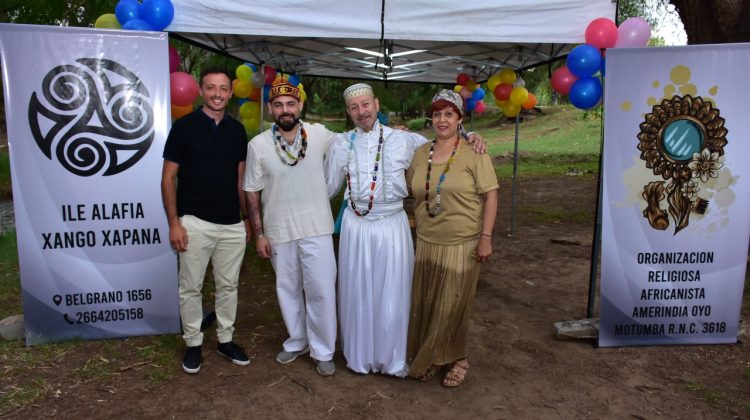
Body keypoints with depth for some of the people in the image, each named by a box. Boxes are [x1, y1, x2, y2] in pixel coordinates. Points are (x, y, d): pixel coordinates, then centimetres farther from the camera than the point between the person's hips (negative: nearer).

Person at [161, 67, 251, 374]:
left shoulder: (237, 130, 7)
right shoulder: (184, 126, -5)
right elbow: (168, 178, -5)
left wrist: (246, 217, 10)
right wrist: (174, 223, -10)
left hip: (232, 224, 4)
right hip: (195, 222, -3)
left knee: (228, 285, 12)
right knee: (191, 287, 6)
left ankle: (226, 340, 27)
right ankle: (193, 343, 23)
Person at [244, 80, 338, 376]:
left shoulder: (319, 134, -4)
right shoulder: (258, 145, -5)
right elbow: (252, 192, 0)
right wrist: (259, 233, -2)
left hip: (317, 228, -1)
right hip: (278, 231, 1)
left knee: (321, 290, 2)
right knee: (287, 289, 15)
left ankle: (323, 351, 19)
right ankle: (297, 341, 36)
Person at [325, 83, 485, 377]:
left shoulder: (403, 140, 0)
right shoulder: (341, 144, 4)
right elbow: (328, 187, 14)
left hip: (392, 225, -1)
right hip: (356, 226, 1)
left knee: (392, 295, 6)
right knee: (357, 292, 10)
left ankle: (392, 359, 27)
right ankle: (359, 356, 31)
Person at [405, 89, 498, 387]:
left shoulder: (474, 153, -9)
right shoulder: (420, 153, 6)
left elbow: (490, 195, -9)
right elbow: (409, 188, 19)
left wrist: (486, 237, -13)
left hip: (462, 243, -4)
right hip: (427, 241, 5)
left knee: (453, 304, 6)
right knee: (424, 303, 12)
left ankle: (456, 358, 28)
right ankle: (427, 357, 32)